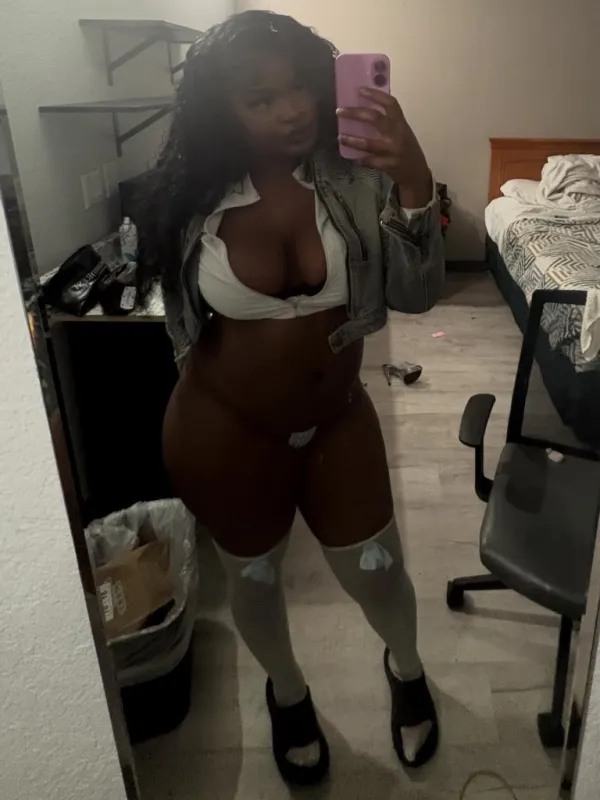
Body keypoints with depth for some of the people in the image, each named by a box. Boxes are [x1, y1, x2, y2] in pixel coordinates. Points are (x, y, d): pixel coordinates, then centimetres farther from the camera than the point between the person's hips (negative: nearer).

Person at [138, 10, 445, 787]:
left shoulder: (354, 178, -13)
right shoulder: (196, 198, -13)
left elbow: (415, 293, -20)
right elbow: (181, 319, 2)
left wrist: (416, 185, -33)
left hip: (338, 420, 1)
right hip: (224, 431, 0)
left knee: (375, 572, 15)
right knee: (253, 574, 20)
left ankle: (406, 666, 52)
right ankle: (287, 690, 53)